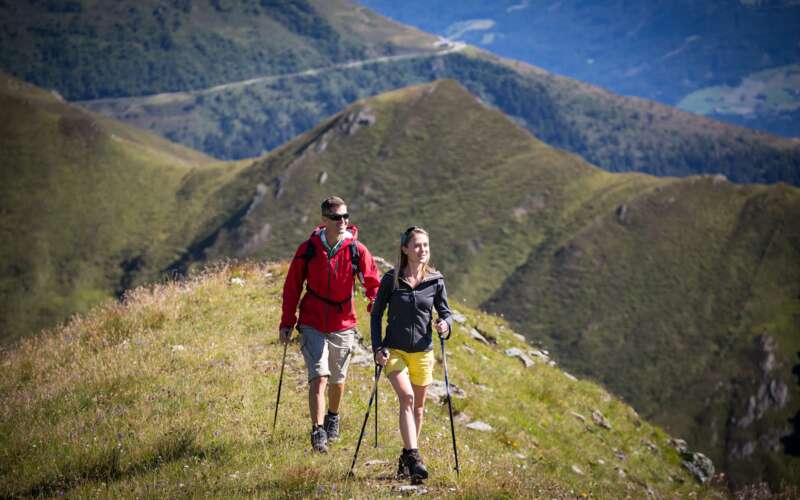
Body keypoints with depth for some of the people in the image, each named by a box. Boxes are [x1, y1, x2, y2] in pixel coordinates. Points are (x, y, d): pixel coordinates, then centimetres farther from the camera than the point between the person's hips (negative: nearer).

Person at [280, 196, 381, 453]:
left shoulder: (357, 250, -7)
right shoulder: (308, 249, -7)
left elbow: (373, 282, 3)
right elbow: (292, 287, 1)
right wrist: (287, 322, 1)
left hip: (343, 325, 2)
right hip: (312, 325, -2)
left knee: (337, 379, 17)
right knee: (318, 377, -15)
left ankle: (333, 418, 43)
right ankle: (318, 433, -14)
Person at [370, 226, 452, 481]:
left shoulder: (435, 281, 0)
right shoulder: (391, 279, -5)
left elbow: (445, 311, 7)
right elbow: (376, 314, 1)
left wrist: (445, 324, -16)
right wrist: (377, 347, -7)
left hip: (422, 351, 3)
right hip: (394, 349, -3)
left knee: (418, 406, 11)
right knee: (407, 397, -21)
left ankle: (407, 457, 28)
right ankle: (413, 457, -27)